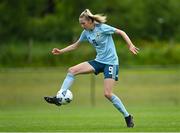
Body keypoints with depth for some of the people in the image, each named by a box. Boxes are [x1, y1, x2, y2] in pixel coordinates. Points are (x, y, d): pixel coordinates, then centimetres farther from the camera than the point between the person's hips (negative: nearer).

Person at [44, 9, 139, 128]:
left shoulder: (102, 28, -14)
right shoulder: (86, 33, 6)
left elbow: (121, 32, -11)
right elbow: (76, 45, 20)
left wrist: (130, 45, -21)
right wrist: (61, 51, 10)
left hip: (111, 62, -7)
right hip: (99, 61, 7)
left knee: (108, 94, -15)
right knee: (72, 71, -7)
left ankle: (127, 116, 0)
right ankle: (59, 98, -8)